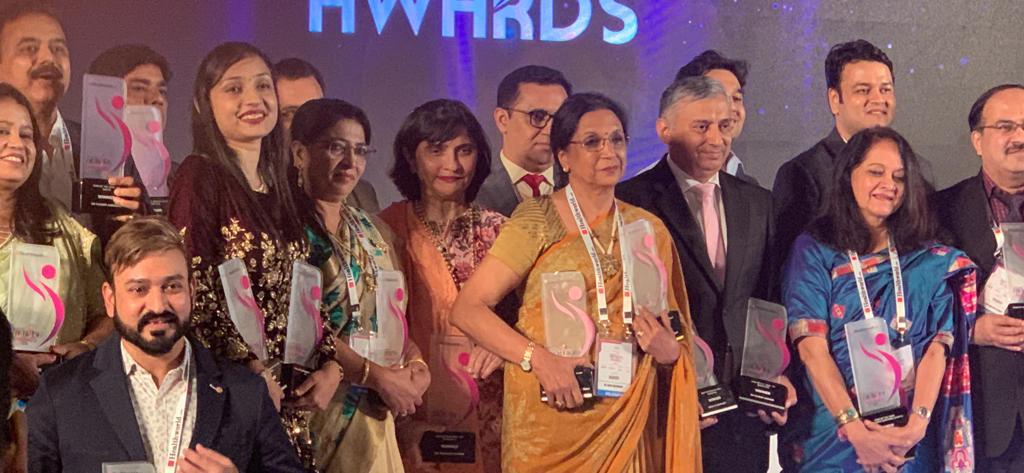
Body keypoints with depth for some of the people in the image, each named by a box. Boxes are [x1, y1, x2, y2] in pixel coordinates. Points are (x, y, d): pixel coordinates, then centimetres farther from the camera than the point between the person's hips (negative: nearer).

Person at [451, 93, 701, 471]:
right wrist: (539, 359, -23)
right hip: (550, 418, -3)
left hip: (625, 421, 4)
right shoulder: (538, 220, -6)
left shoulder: (649, 230, 7)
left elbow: (674, 337, 15)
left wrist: (669, 351, -7)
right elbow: (467, 309, -12)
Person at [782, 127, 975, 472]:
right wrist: (856, 430, -20)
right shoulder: (813, 250, -2)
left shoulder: (933, 261, 5)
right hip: (830, 437, -2)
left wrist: (917, 424, -18)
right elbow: (811, 347, -11)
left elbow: (938, 347, -3)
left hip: (912, 440, 2)